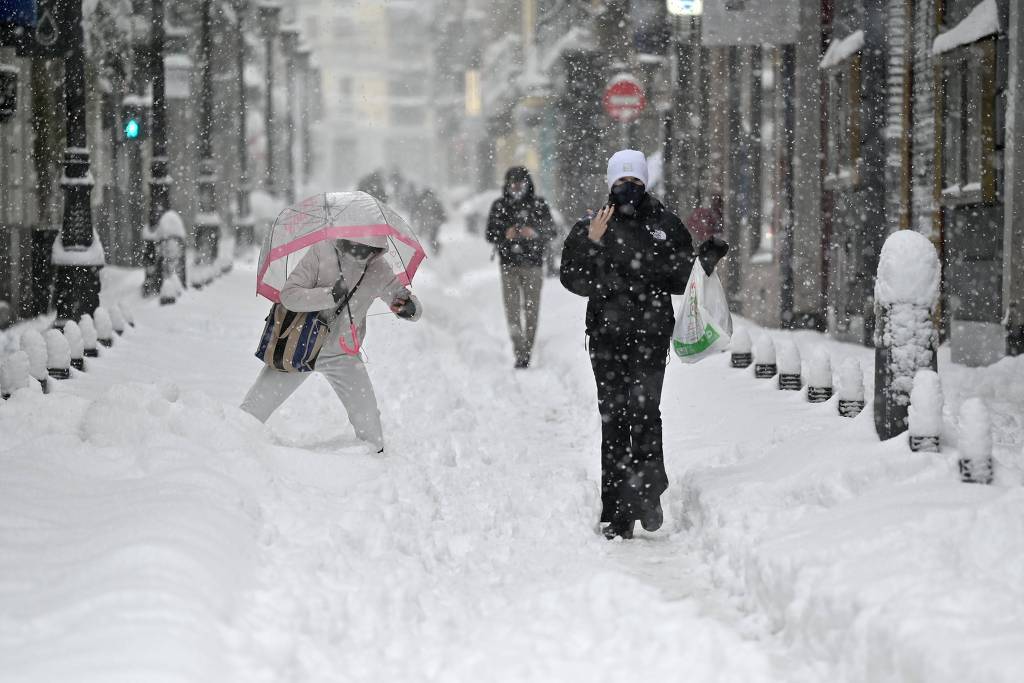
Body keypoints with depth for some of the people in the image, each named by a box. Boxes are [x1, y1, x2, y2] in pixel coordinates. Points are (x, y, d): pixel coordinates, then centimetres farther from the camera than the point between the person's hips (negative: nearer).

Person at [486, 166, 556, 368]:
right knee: (512, 310, -9)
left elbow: (550, 231, 2)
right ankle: (520, 353, -11)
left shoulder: (539, 204, 4)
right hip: (509, 264, 0)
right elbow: (490, 234, 6)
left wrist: (535, 233, -18)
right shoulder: (499, 206, 6)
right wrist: (505, 235, -15)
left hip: (533, 263, 0)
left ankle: (527, 353, 9)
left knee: (531, 309, 0)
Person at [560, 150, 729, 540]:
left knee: (644, 408, -18)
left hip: (651, 332, -1)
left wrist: (707, 259, -1)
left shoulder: (665, 225, 10)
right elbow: (573, 279, -1)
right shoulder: (590, 228, 8)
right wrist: (591, 244, -13)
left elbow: (679, 281, 14)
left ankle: (649, 491, -11)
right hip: (607, 334, 1)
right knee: (613, 418, 2)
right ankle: (617, 513, 6)